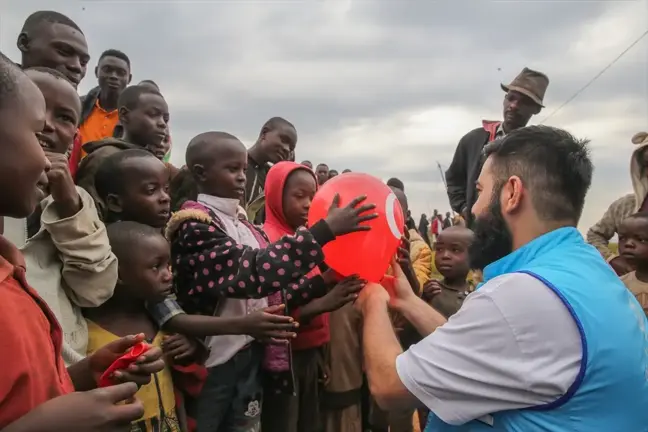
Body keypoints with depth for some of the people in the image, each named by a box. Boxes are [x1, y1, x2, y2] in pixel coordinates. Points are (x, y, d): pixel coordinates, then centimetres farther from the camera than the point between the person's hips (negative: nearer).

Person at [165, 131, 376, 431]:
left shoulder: (241, 222, 9)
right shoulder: (194, 226, -17)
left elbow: (269, 287, 9)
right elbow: (252, 272, -32)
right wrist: (324, 231, -34)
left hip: (251, 354, 8)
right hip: (214, 361, -8)